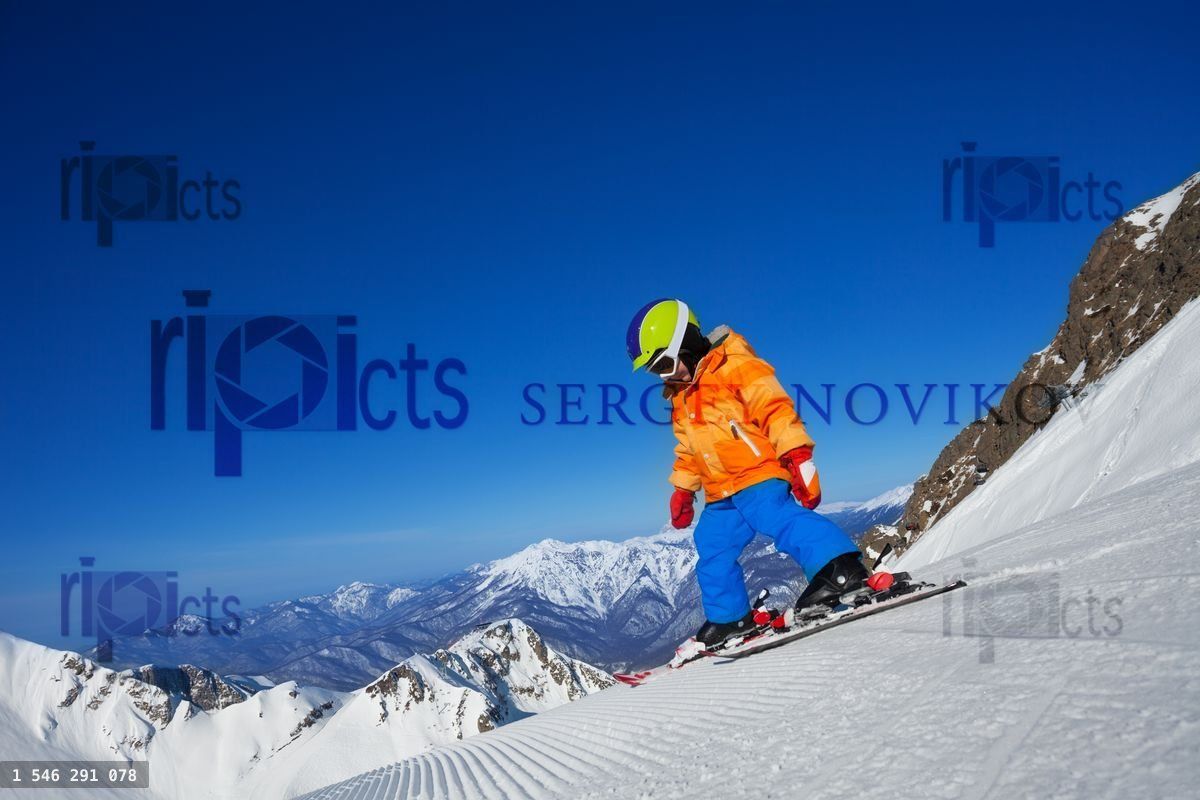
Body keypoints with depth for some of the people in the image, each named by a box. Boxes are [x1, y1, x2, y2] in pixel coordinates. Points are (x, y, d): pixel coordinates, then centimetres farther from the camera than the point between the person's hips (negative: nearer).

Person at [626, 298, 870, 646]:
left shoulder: (733, 366, -8)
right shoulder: (681, 397, 20)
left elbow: (775, 408, -17)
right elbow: (689, 451, 31)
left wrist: (796, 454, -25)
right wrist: (683, 489, 27)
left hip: (759, 475, -9)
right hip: (722, 494, 9)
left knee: (780, 519, -31)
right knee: (712, 550, 12)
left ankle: (841, 569, -46)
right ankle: (728, 618, 25)